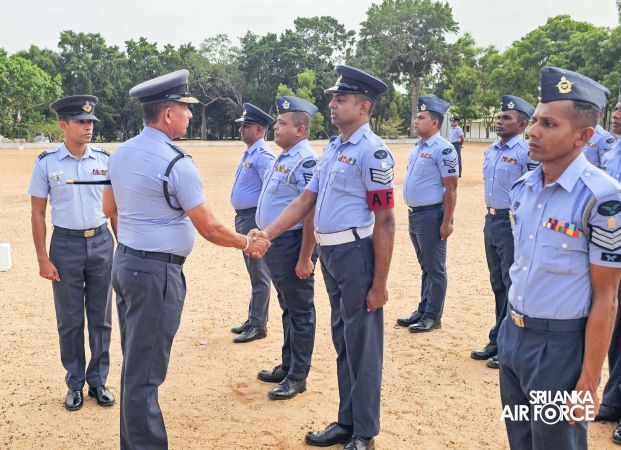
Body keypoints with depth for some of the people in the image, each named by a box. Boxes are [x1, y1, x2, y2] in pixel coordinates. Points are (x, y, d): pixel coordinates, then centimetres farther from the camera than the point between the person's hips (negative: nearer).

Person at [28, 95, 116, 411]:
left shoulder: (104, 159, 2)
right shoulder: (47, 163, -4)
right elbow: (38, 213, -1)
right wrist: (43, 258, -6)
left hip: (101, 243, 2)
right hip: (66, 245, -2)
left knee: (101, 319, 9)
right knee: (70, 321, 8)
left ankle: (98, 381, 24)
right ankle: (75, 385, 23)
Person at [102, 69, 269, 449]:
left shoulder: (121, 153, 6)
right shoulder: (176, 163, -18)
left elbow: (109, 208, 19)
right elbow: (209, 228, -13)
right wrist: (247, 244, 1)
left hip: (124, 262, 9)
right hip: (157, 272, -9)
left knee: (134, 363, 18)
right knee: (145, 372, 0)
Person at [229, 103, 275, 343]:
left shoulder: (263, 156, -15)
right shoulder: (248, 154, 15)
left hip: (255, 219, -10)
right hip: (242, 217, 10)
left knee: (259, 274, -2)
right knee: (253, 272, 17)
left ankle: (258, 326, 6)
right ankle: (253, 320, 27)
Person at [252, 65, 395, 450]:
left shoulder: (373, 151, -14)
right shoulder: (333, 148, 12)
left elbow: (385, 222, -17)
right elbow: (307, 200, 14)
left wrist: (379, 283, -18)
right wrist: (268, 233, 4)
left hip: (357, 252, -9)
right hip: (329, 254, 9)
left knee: (362, 345, 3)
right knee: (342, 341, 19)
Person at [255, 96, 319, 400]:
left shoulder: (306, 161, -17)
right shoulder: (282, 158, 13)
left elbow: (311, 213, -22)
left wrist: (305, 258, -23)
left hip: (293, 244, -10)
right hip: (274, 244, 10)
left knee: (300, 312, 2)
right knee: (287, 309, 20)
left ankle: (297, 377, 13)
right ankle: (287, 366, 33)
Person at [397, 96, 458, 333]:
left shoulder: (443, 149, -14)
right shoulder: (417, 147, 13)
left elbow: (451, 188, -16)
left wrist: (446, 223, -18)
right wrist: (413, 213, 18)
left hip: (432, 216, -9)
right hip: (414, 214, 9)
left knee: (435, 268, 3)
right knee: (425, 266, 18)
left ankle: (433, 317, 13)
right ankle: (422, 311, 29)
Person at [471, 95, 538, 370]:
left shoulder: (527, 152, -13)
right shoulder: (490, 151, 12)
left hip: (513, 223, -8)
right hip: (491, 220, 8)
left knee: (513, 285, 0)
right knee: (497, 283, 16)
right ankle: (499, 341, 28)